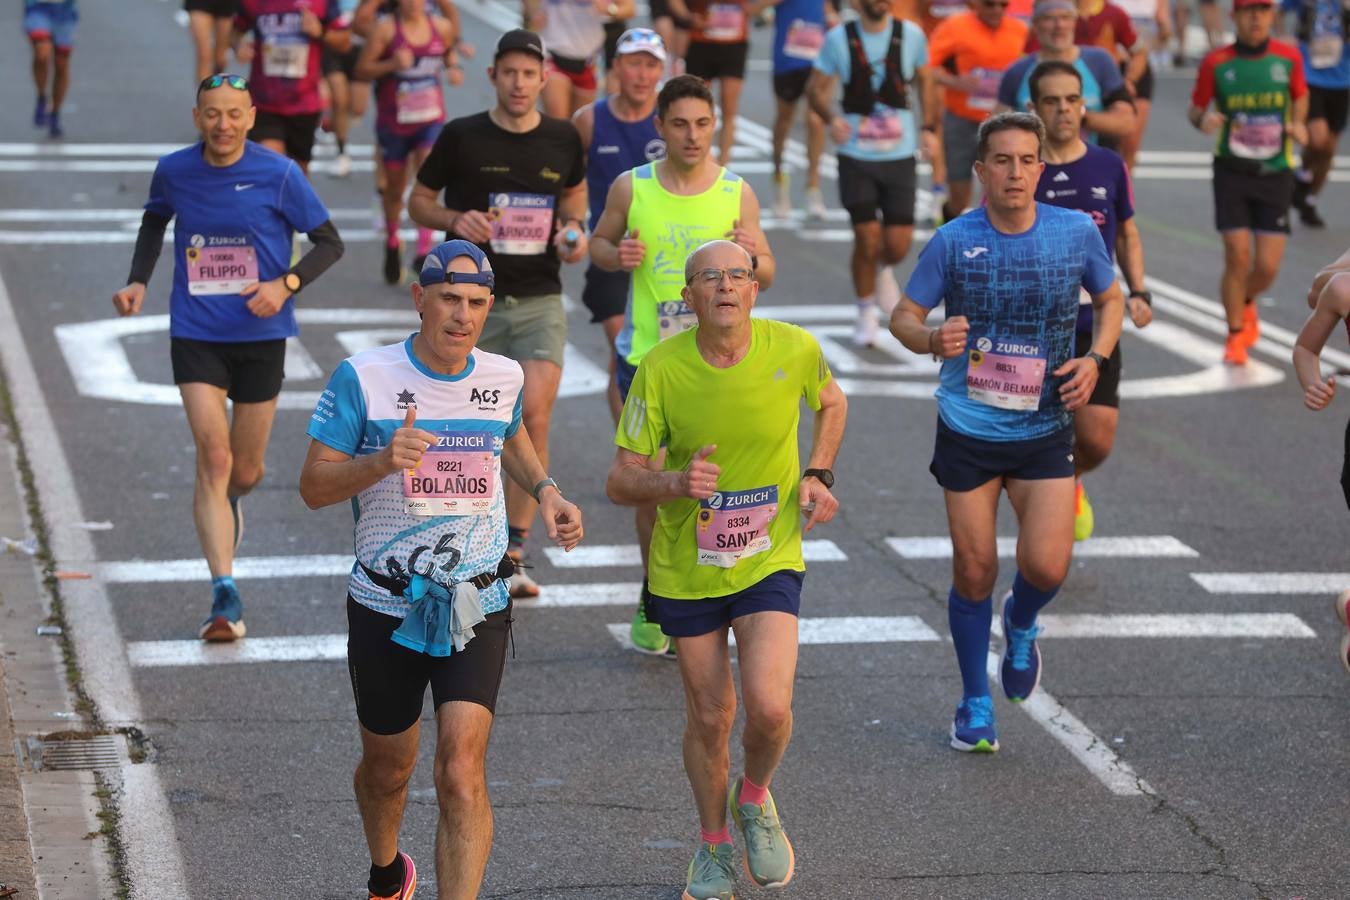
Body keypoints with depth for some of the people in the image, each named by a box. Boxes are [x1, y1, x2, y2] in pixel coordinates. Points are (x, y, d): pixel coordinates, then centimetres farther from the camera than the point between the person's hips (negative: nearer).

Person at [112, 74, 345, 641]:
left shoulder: (278, 174, -9)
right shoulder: (173, 171, -1)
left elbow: (329, 243, -2)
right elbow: (154, 222, 21)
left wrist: (286, 284, -19)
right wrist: (139, 280, 5)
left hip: (261, 336, 0)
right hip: (194, 334, 0)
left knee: (245, 471, 10)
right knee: (213, 459, -13)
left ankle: (229, 501, 50)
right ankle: (225, 596, -14)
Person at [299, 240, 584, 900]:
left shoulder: (503, 377, 1)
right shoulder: (364, 377, -10)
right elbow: (313, 486, -9)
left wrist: (545, 489, 6)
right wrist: (381, 461, -27)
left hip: (476, 608, 1)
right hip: (384, 607, -1)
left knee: (462, 775, -16)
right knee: (388, 767, 18)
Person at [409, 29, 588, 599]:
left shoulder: (563, 140, 3)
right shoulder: (461, 138, -4)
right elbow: (419, 201, 6)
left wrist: (573, 229, 2)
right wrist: (455, 220, -14)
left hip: (540, 301, 1)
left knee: (535, 419, -13)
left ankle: (515, 555, -5)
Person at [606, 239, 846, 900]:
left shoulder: (794, 349, -12)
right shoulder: (661, 368, -16)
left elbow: (831, 403, 13)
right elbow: (620, 483, -12)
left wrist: (818, 475, -3)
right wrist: (674, 483, -32)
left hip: (771, 559, 0)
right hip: (686, 567, 0)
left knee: (769, 708, -17)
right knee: (709, 716, 9)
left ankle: (754, 801, 18)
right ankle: (714, 845, 36)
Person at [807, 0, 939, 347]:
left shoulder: (911, 35, -1)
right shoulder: (839, 38, -5)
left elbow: (925, 81, 15)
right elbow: (817, 87, 2)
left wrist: (931, 128, 6)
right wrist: (831, 117, -18)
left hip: (900, 153, 1)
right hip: (856, 155, -1)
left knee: (898, 246, -1)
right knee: (866, 239, -5)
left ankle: (882, 270, 37)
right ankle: (866, 314, 19)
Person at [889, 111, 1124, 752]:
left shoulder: (1076, 232, -4)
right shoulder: (953, 241, -8)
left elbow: (1110, 299, 12)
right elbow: (903, 315, -1)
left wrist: (1095, 358, -6)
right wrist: (931, 339, -24)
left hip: (1045, 430, 0)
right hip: (967, 432, 0)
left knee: (1046, 566, -13)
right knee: (974, 572, 5)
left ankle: (1021, 626, 25)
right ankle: (975, 703, 26)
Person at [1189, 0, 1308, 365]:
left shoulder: (1288, 58, 0)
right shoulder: (1216, 63, -5)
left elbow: (1300, 96, 17)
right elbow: (1195, 109, 5)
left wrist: (1298, 125, -3)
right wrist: (1203, 120, -18)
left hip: (1275, 174, 1)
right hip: (1232, 171, -1)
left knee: (1267, 267, -2)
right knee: (1237, 258, -7)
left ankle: (1246, 302, 34)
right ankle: (1236, 335, 15)